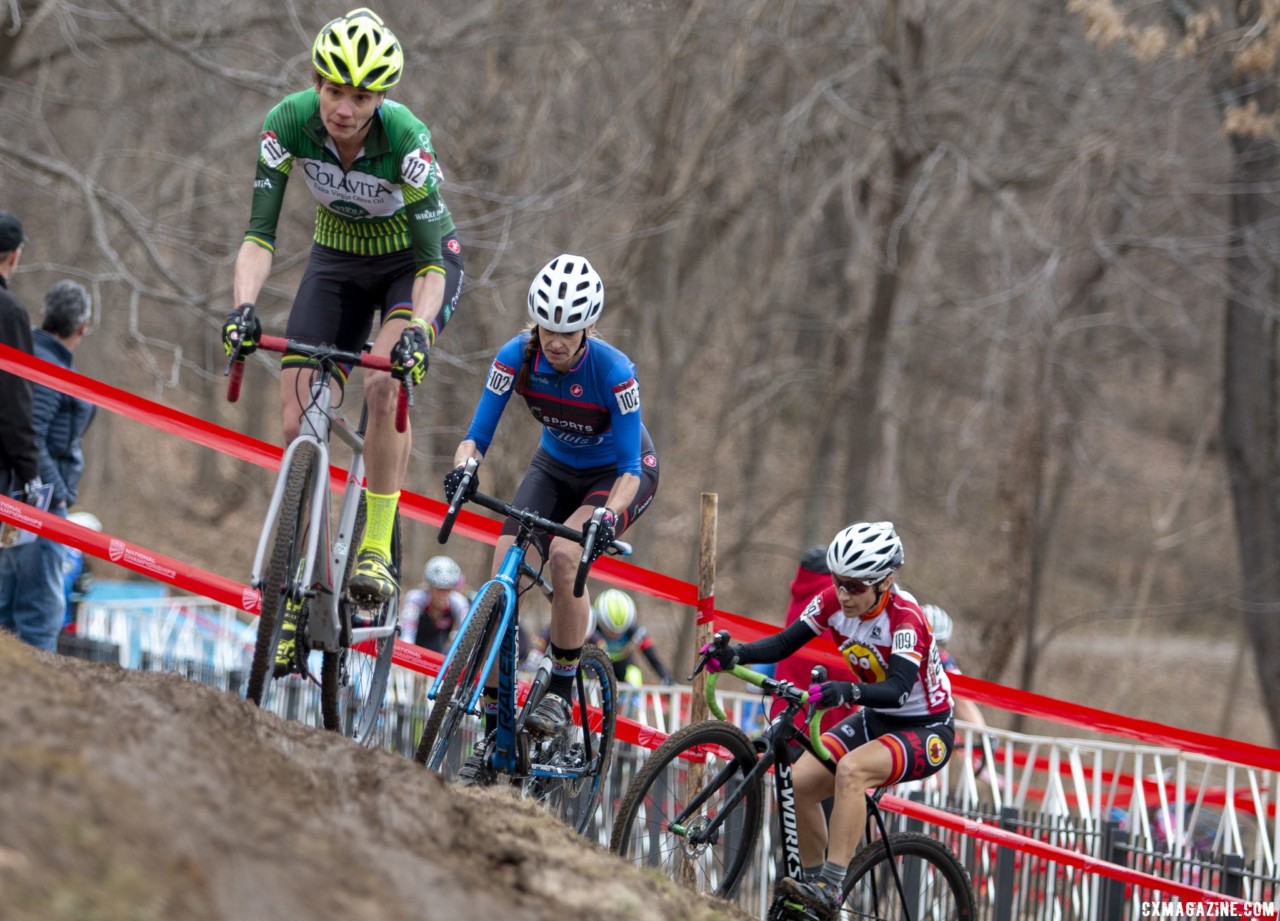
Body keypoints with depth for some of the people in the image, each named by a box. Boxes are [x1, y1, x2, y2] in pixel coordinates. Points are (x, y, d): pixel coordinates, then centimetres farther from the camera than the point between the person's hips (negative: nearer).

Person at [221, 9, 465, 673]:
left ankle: (377, 550, -20)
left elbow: (433, 261, -31)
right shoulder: (288, 124, -25)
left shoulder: (406, 139, -32)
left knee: (384, 382, -32)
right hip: (339, 261, 3)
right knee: (297, 420, -10)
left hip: (417, 262, -3)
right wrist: (244, 308, -42)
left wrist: (416, 331, -48)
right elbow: (260, 233, -25)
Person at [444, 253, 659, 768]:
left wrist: (608, 515, -48)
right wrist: (464, 466, -41)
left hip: (618, 475, -4)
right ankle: (494, 729, -12)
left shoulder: (613, 372, -31)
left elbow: (629, 468, -29)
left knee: (565, 554, -32)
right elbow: (477, 436, -18)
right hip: (557, 469, 4)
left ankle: (562, 692, -15)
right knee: (503, 573, -17)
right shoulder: (517, 357, -21)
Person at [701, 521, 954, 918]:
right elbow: (784, 643, -6)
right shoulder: (833, 601, -9)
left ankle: (831, 888, -35)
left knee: (851, 770, -34)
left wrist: (846, 691, -57)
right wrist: (733, 655, -24)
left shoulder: (903, 617, -26)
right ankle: (813, 880, 4)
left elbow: (899, 688, -39)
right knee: (799, 782, -13)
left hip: (926, 731, -7)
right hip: (874, 721, 7)